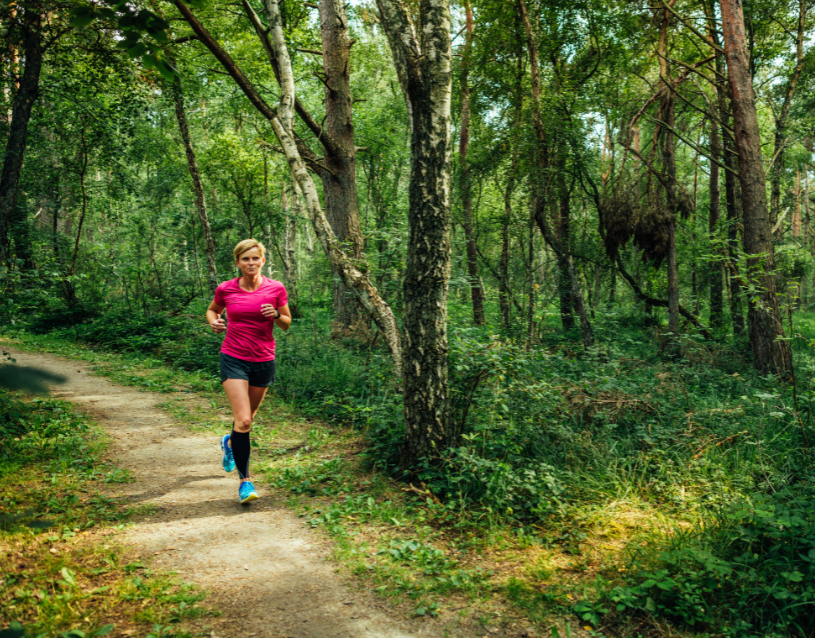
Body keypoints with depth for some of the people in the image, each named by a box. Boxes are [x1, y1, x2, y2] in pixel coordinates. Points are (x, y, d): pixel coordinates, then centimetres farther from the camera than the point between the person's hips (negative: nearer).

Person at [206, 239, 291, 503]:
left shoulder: (275, 289, -4)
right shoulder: (225, 289, -3)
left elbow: (287, 323, 6)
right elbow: (212, 310, 16)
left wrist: (275, 315, -16)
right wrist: (213, 322, -6)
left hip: (263, 360, 2)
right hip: (234, 359, -2)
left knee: (248, 417, 19)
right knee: (243, 421, -14)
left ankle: (230, 442, 54)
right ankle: (244, 480, -1)